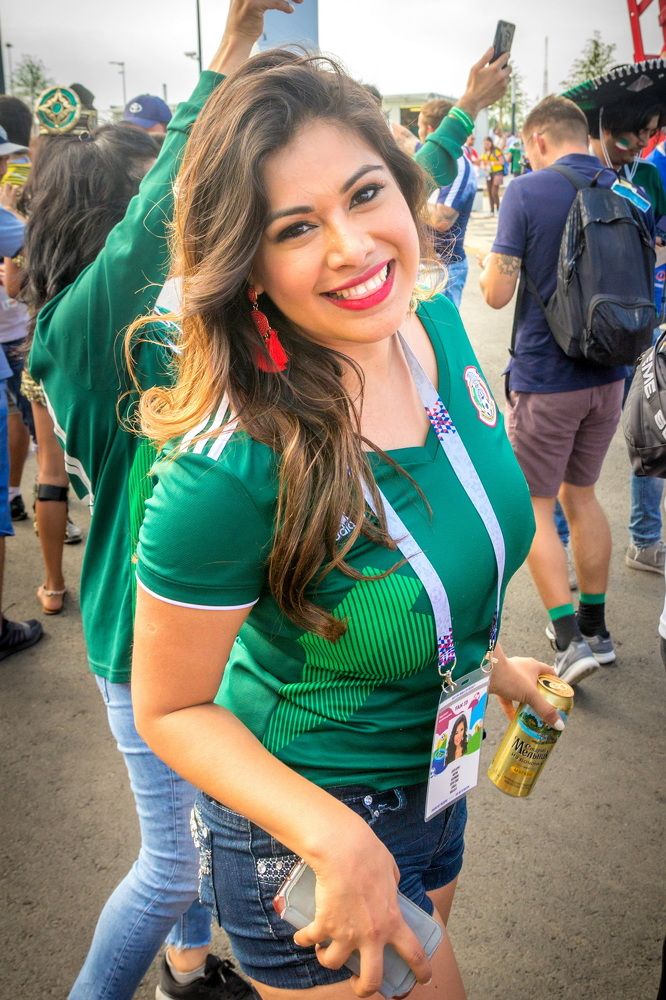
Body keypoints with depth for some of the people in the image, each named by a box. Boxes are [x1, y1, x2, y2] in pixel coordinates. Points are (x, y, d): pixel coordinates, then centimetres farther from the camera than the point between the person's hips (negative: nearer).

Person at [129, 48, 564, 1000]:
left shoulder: (442, 328, -12)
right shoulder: (233, 469, -34)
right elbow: (170, 709, -20)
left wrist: (486, 662, 11)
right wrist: (338, 839, -31)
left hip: (437, 771, 7)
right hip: (300, 830, -6)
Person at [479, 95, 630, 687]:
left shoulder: (526, 193, -12)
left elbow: (498, 294, -13)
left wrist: (487, 269, 9)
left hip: (545, 377, -6)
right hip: (608, 375, 6)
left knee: (534, 507, 6)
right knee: (581, 495, 18)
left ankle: (571, 639, 0)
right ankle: (595, 629, 27)